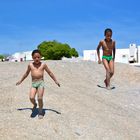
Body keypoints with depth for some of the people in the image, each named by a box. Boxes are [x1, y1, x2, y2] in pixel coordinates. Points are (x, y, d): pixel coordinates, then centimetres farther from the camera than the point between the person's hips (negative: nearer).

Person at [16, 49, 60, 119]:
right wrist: (21, 81, 28)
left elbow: (50, 73, 10)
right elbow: (26, 73, 22)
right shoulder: (30, 65, 6)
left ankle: (40, 111, 11)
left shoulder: (43, 64, 2)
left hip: (41, 82, -2)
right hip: (33, 83, 2)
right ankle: (35, 104, 18)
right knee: (31, 98, -17)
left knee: (39, 98, -12)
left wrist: (56, 81, 8)